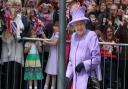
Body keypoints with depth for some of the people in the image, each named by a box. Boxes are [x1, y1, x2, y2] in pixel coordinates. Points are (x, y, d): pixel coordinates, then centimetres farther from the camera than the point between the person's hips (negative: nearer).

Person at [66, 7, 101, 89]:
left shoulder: (91, 35, -10)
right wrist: (68, 76, 15)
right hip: (76, 77, 6)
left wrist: (83, 64, -18)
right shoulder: (74, 36, 10)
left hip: (88, 78, -6)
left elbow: (97, 59, -9)